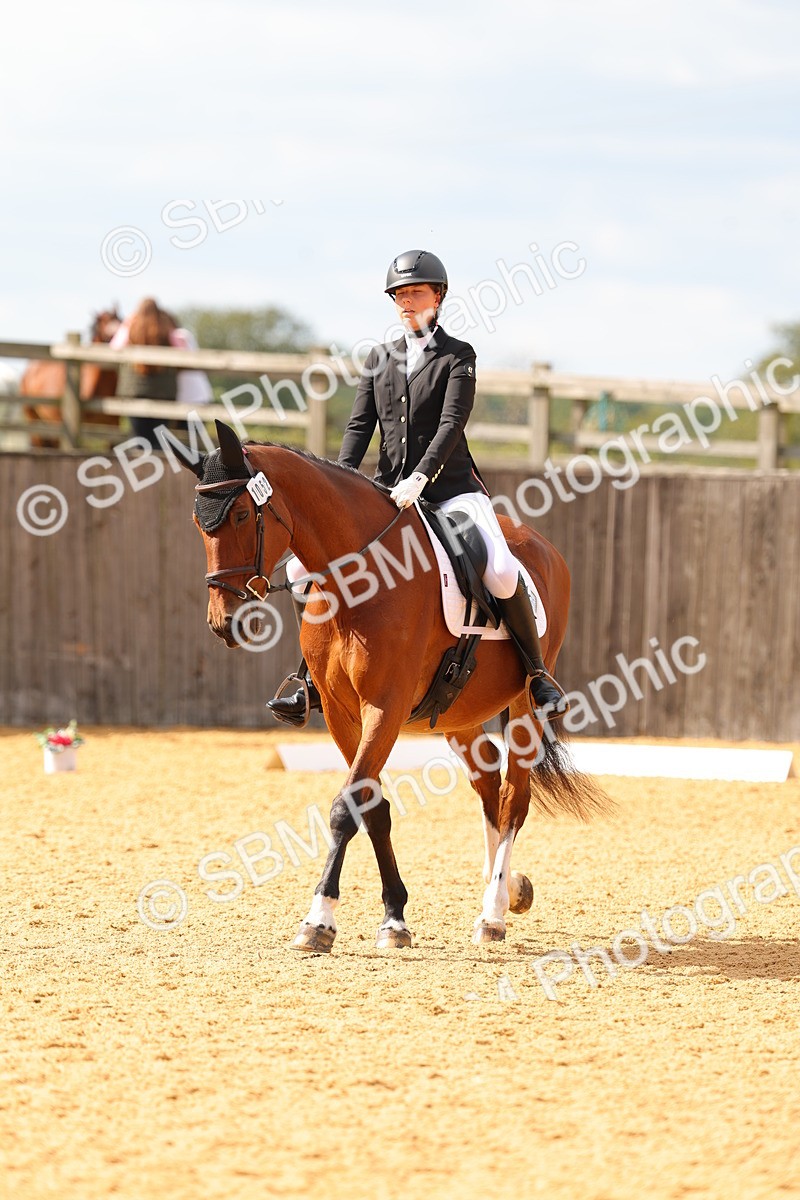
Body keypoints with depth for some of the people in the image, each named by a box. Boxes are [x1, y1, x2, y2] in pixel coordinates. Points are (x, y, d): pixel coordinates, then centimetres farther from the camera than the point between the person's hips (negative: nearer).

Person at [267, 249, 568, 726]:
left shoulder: (457, 356, 1)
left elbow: (452, 424, -11)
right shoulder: (379, 359, 14)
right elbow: (360, 425, 7)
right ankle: (317, 678, 1)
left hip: (451, 487, -4)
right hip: (388, 490, 4)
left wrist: (420, 478, -26)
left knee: (501, 574, -29)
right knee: (303, 567, -10)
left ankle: (538, 671, -9)